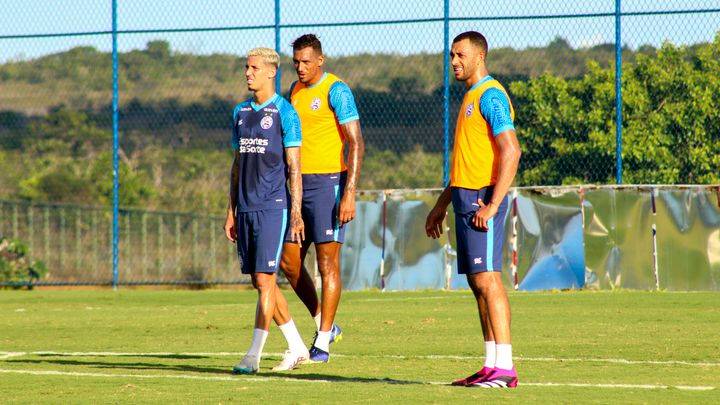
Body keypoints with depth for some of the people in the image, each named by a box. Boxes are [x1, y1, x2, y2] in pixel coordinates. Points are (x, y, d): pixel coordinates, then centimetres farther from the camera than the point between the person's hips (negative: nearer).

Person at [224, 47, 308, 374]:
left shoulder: (284, 113, -5)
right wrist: (231, 211, 16)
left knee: (265, 280, -10)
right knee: (260, 283, 9)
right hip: (246, 209, 7)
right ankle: (297, 348, 19)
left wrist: (296, 212, -13)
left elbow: (294, 168, -7)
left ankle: (253, 356, -9)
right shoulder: (241, 113, 14)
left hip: (274, 206, -7)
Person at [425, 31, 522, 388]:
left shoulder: (491, 97, -11)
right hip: (466, 198, 10)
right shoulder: (471, 97, 20)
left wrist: (492, 205, -24)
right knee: (478, 282, 8)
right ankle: (492, 365, 9)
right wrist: (441, 205, 28)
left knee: (486, 279, -13)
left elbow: (511, 151, -20)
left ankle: (504, 367, -15)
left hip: (483, 200, -10)